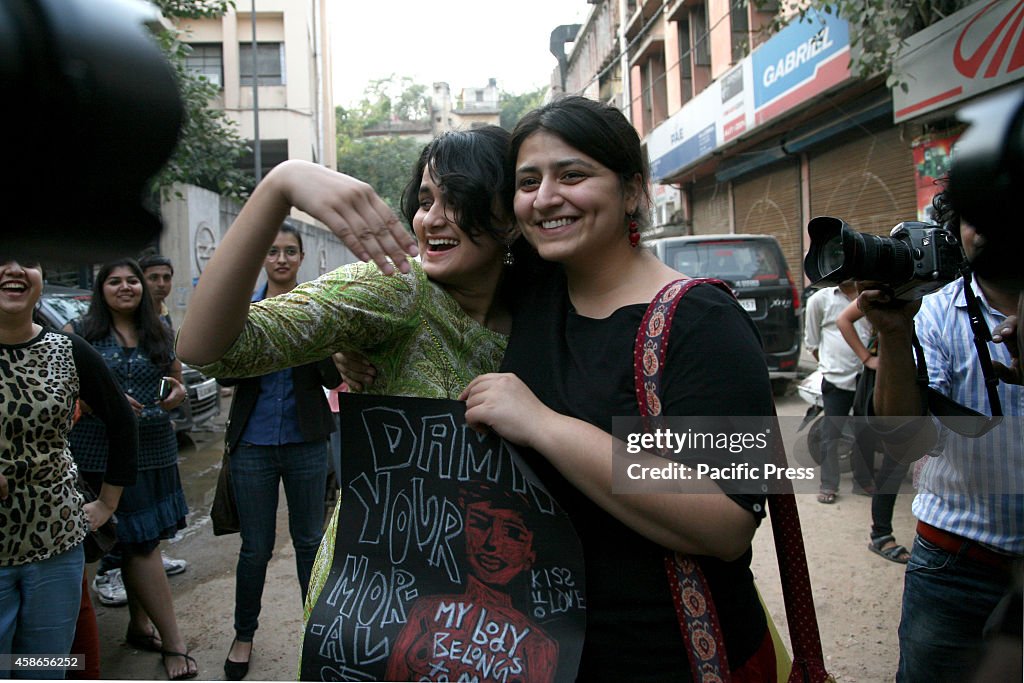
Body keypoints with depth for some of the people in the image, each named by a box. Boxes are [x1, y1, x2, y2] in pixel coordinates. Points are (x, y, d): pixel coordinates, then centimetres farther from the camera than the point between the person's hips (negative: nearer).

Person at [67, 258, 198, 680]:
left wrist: (179, 392, -4)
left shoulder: (161, 333, 11)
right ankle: (172, 641, 5)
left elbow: (177, 379, 19)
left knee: (142, 540, 13)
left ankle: (139, 624, 31)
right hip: (105, 451, -4)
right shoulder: (80, 332, -1)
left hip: (156, 449, 4)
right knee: (140, 542, -2)